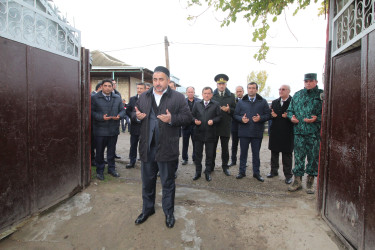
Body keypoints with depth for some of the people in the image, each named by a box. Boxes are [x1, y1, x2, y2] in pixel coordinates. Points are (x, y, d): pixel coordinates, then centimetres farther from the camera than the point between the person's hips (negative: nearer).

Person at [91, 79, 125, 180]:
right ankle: (100, 171, 21)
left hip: (113, 130, 3)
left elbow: (122, 110, 10)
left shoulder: (117, 98, 10)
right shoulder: (94, 98, -1)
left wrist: (119, 116, -12)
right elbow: (91, 112, -7)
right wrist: (101, 117, -21)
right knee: (100, 151, 8)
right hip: (100, 130, -3)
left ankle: (111, 168, 29)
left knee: (111, 151, 14)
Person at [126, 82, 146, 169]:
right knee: (133, 145, 13)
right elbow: (127, 111, 5)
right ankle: (132, 161, 25)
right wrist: (134, 117, -9)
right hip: (135, 126, 4)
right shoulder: (132, 99, 9)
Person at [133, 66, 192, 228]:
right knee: (147, 181, 18)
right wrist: (137, 116, -8)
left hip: (166, 147, -3)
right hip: (147, 146, 4)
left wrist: (172, 119, -22)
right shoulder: (143, 97, 10)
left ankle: (169, 212, 31)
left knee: (168, 183, 11)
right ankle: (147, 209, 39)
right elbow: (134, 114, 16)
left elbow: (187, 117, -6)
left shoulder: (178, 97, -3)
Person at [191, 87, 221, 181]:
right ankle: (198, 172, 23)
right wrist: (195, 120, -9)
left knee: (209, 155, 7)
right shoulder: (197, 104, 10)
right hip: (198, 132, 2)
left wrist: (213, 121, -16)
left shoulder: (216, 104, 4)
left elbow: (219, 116, 1)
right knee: (198, 154, 9)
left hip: (210, 134, -2)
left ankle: (208, 172, 21)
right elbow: (192, 115, 12)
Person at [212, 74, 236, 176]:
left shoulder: (231, 96, 7)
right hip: (214, 125, 0)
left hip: (225, 126, 0)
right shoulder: (212, 95, 5)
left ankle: (225, 166, 21)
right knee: (212, 147, 9)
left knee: (225, 148, 8)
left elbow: (235, 110, 5)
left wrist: (229, 109, -15)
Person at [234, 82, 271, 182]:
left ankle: (256, 172, 22)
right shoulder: (241, 102, 8)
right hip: (244, 132, 1)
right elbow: (235, 115, 7)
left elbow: (268, 115, 3)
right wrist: (241, 119, -13)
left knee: (256, 153, 9)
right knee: (243, 152, 9)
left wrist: (260, 118, -16)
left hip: (257, 132, 0)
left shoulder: (263, 102, 6)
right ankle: (242, 171, 22)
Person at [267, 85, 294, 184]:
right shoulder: (274, 102, 12)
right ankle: (274, 171, 30)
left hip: (287, 132, -5)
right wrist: (272, 115, -7)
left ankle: (288, 175, 15)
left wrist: (288, 116, -24)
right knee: (274, 152, 14)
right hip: (275, 131, 5)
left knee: (287, 154, 3)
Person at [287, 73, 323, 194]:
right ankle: (297, 181, 18)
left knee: (313, 157, 7)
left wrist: (317, 118, -18)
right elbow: (290, 110, 18)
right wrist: (291, 117, -1)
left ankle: (310, 182, 21)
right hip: (299, 131, 3)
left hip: (314, 133, -2)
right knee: (298, 157, 6)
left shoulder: (321, 95, 0)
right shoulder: (297, 95, 12)